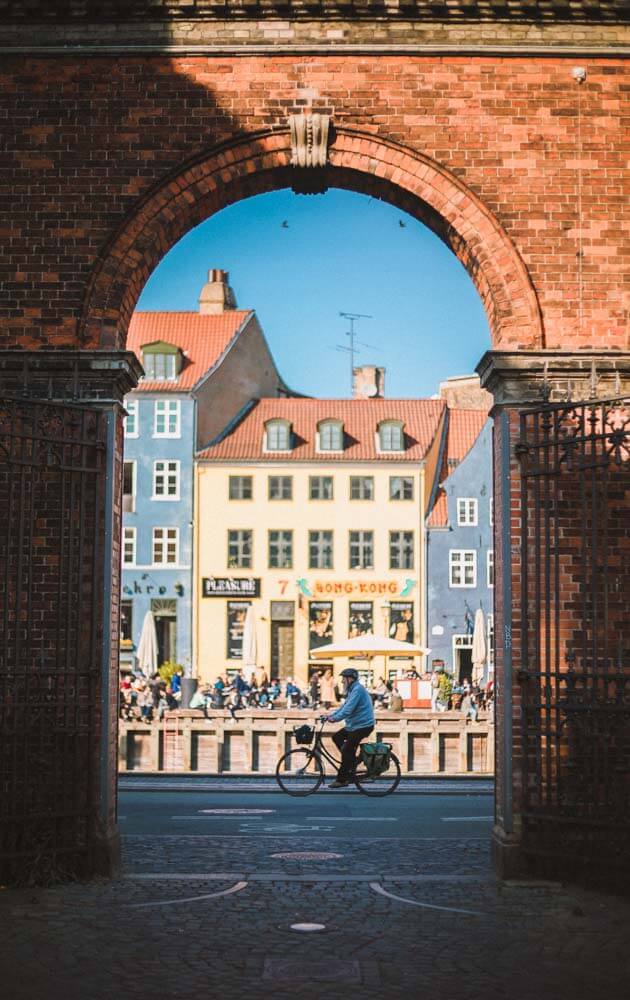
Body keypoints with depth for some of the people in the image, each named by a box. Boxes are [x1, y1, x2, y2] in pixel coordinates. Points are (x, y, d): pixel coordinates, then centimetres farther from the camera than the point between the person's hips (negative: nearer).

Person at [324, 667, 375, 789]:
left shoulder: (357, 690, -17)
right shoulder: (352, 690, 16)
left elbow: (348, 709, -26)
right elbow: (344, 706, 19)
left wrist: (335, 718, -27)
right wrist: (331, 715, 9)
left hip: (362, 725, -10)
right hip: (354, 725, 10)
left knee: (346, 750, -10)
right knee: (336, 737, 12)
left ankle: (342, 780, -5)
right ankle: (351, 761, 14)